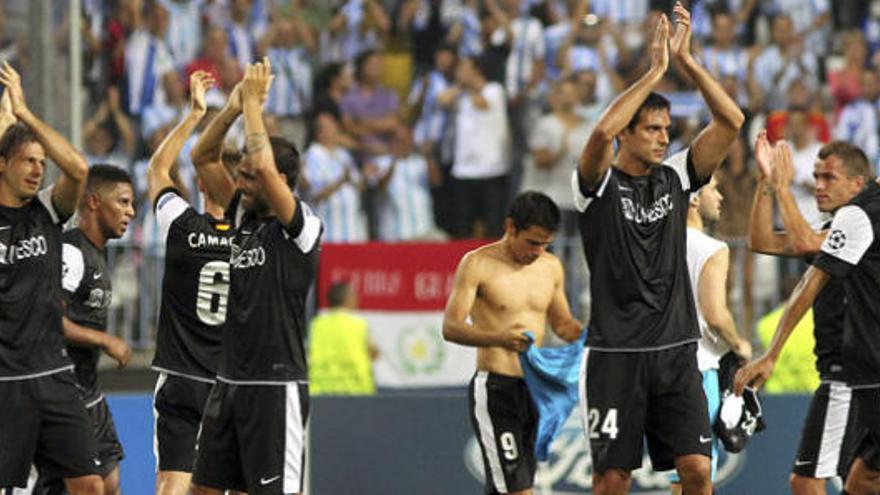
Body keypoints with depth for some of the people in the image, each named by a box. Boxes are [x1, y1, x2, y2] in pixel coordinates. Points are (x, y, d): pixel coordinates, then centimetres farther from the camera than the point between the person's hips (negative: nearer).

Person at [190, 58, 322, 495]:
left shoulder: (300, 226, -11)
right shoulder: (244, 217, 12)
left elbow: (265, 167, -26)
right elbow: (204, 160, 11)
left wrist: (254, 102, -16)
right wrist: (233, 107, -3)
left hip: (276, 385, -8)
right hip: (230, 379, 8)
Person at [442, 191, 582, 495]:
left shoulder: (551, 267, 12)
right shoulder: (478, 264, -6)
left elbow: (562, 324, 25)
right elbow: (451, 327, -13)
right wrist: (499, 338, -31)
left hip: (536, 388, 6)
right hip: (494, 389, -6)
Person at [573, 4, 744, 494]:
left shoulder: (676, 178, 9)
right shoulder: (600, 184, -3)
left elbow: (731, 121, 1)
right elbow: (602, 132, -25)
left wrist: (687, 59, -8)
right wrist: (655, 70, -20)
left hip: (676, 350, 4)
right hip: (615, 353, -4)